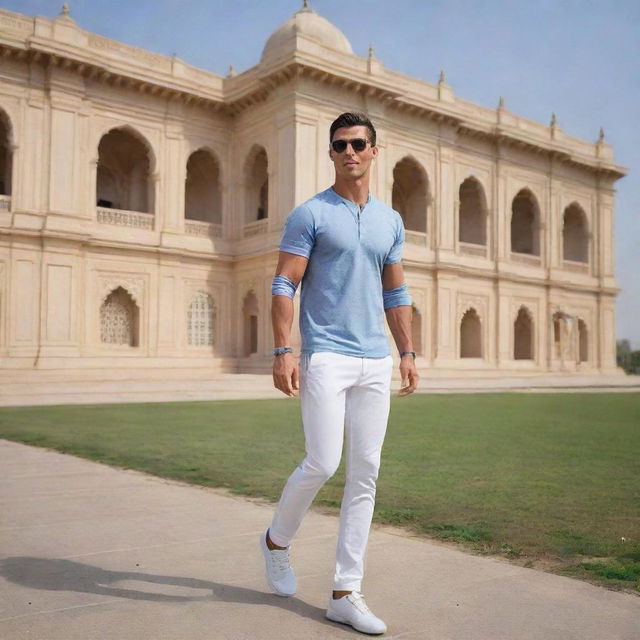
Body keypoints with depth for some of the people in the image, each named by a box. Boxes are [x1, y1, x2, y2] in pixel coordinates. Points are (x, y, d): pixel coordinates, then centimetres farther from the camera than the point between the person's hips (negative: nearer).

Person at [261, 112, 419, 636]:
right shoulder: (310, 215, 0)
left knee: (366, 474, 3)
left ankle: (347, 593, 13)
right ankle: (277, 540, 22)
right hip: (326, 357, -5)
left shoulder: (391, 221, 16)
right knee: (323, 463, -10)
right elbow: (284, 285, -6)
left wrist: (408, 352, 12)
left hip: (376, 361, 5)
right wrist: (283, 351, -15)